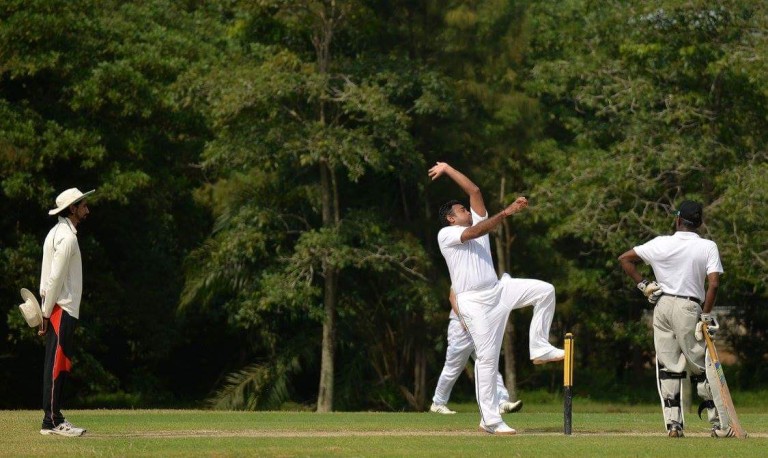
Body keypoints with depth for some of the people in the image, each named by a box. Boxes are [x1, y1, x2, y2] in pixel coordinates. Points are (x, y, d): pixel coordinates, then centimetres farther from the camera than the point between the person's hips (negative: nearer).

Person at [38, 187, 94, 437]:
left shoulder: (57, 233, 17)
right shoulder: (67, 237, -13)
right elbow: (55, 278, -17)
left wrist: (46, 311, 13)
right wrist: (46, 314, -17)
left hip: (56, 309, 10)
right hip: (62, 309, -10)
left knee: (59, 365, 11)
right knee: (57, 365, -8)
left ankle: (54, 418, 13)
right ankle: (51, 421, -8)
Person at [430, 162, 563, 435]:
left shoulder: (476, 221, 19)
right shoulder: (446, 234, -2)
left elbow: (475, 191, 19)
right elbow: (475, 232, -20)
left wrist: (448, 170, 21)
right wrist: (507, 212, -29)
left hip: (499, 289, 7)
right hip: (474, 301, -7)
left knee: (545, 290, -9)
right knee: (487, 357, -10)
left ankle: (539, 348, -1)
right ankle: (490, 421, -8)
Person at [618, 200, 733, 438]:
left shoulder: (661, 244, 1)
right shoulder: (708, 247, -4)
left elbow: (624, 259, 4)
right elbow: (713, 283, -14)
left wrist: (643, 284, 6)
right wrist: (706, 316, -7)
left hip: (662, 306, 2)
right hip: (689, 309, -2)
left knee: (668, 366, 7)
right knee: (703, 367, 4)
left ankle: (673, 423, 0)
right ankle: (720, 425, 3)